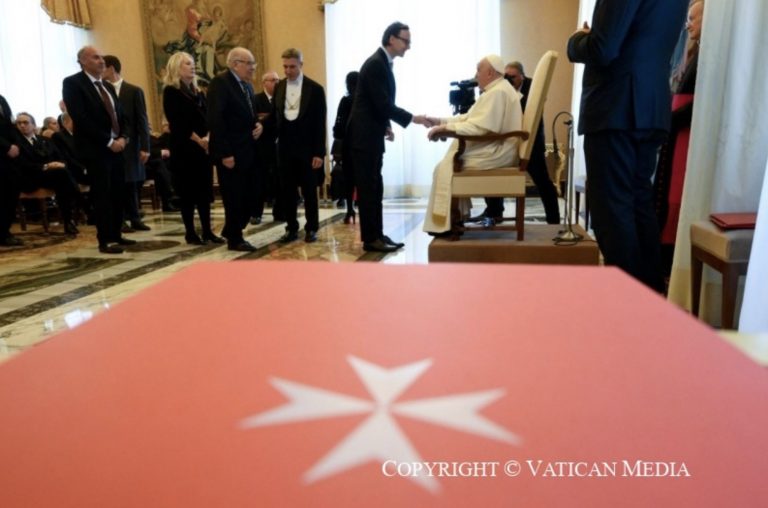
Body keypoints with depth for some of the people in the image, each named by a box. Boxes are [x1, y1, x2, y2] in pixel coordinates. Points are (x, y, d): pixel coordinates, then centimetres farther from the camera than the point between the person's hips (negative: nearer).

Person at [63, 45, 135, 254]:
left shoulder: (108, 86, 19)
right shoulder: (72, 83, -6)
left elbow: (119, 115, 18)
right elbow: (81, 119, -15)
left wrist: (122, 137, -2)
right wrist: (108, 141, -16)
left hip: (116, 147, 7)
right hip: (95, 148, -7)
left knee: (117, 194, 9)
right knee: (102, 195, -5)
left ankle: (116, 234, 19)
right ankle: (105, 240, 1)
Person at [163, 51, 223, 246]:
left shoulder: (198, 92, 16)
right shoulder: (171, 92, -3)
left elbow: (207, 118, 9)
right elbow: (177, 122, -12)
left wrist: (208, 138, -9)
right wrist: (198, 139, -15)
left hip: (203, 147, 6)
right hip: (184, 148, -6)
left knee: (205, 190, 6)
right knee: (188, 191, -1)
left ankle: (207, 231, 13)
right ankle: (190, 232, 7)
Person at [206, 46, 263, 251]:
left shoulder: (247, 85, 15)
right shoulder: (220, 82, -11)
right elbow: (215, 120, -18)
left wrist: (258, 125, 2)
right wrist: (225, 153, -23)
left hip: (247, 151, 8)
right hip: (231, 153, -8)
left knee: (247, 196, 11)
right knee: (234, 198, 1)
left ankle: (232, 232, 28)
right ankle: (235, 239, 14)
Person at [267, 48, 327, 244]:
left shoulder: (315, 88, -3)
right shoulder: (279, 87, 9)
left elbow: (320, 123, -6)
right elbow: (274, 116, 12)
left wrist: (319, 152, -11)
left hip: (306, 148, -4)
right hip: (285, 148, 4)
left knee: (309, 190, 4)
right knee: (286, 191, 6)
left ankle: (311, 228, 15)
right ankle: (291, 228, 15)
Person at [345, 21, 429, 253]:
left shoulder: (383, 63, 15)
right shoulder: (375, 63, -16)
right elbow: (382, 103, -22)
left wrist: (386, 125, 13)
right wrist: (412, 118, -18)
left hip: (373, 135, 10)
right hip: (363, 136, -10)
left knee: (375, 188, 11)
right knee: (367, 188, -5)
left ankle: (377, 235, 17)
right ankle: (370, 238, 1)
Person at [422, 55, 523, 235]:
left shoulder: (497, 93, -18)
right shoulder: (496, 90, 17)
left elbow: (478, 127, -28)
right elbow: (469, 118, 18)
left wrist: (446, 128, -21)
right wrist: (441, 121, 9)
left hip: (496, 152, -11)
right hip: (495, 148, 11)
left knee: (445, 168, -11)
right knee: (451, 160, 13)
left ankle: (445, 224, -5)